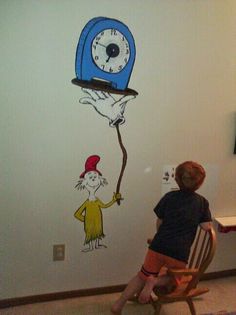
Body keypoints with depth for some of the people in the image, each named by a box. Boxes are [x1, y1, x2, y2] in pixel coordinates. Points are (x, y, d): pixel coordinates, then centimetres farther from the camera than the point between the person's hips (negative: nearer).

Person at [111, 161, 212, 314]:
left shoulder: (169, 197, 4)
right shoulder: (202, 202, 2)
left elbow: (159, 223, 8)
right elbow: (207, 226, 1)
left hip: (159, 246, 1)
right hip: (180, 252, -1)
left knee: (143, 276, 21)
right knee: (173, 280, 26)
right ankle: (155, 281, -5)